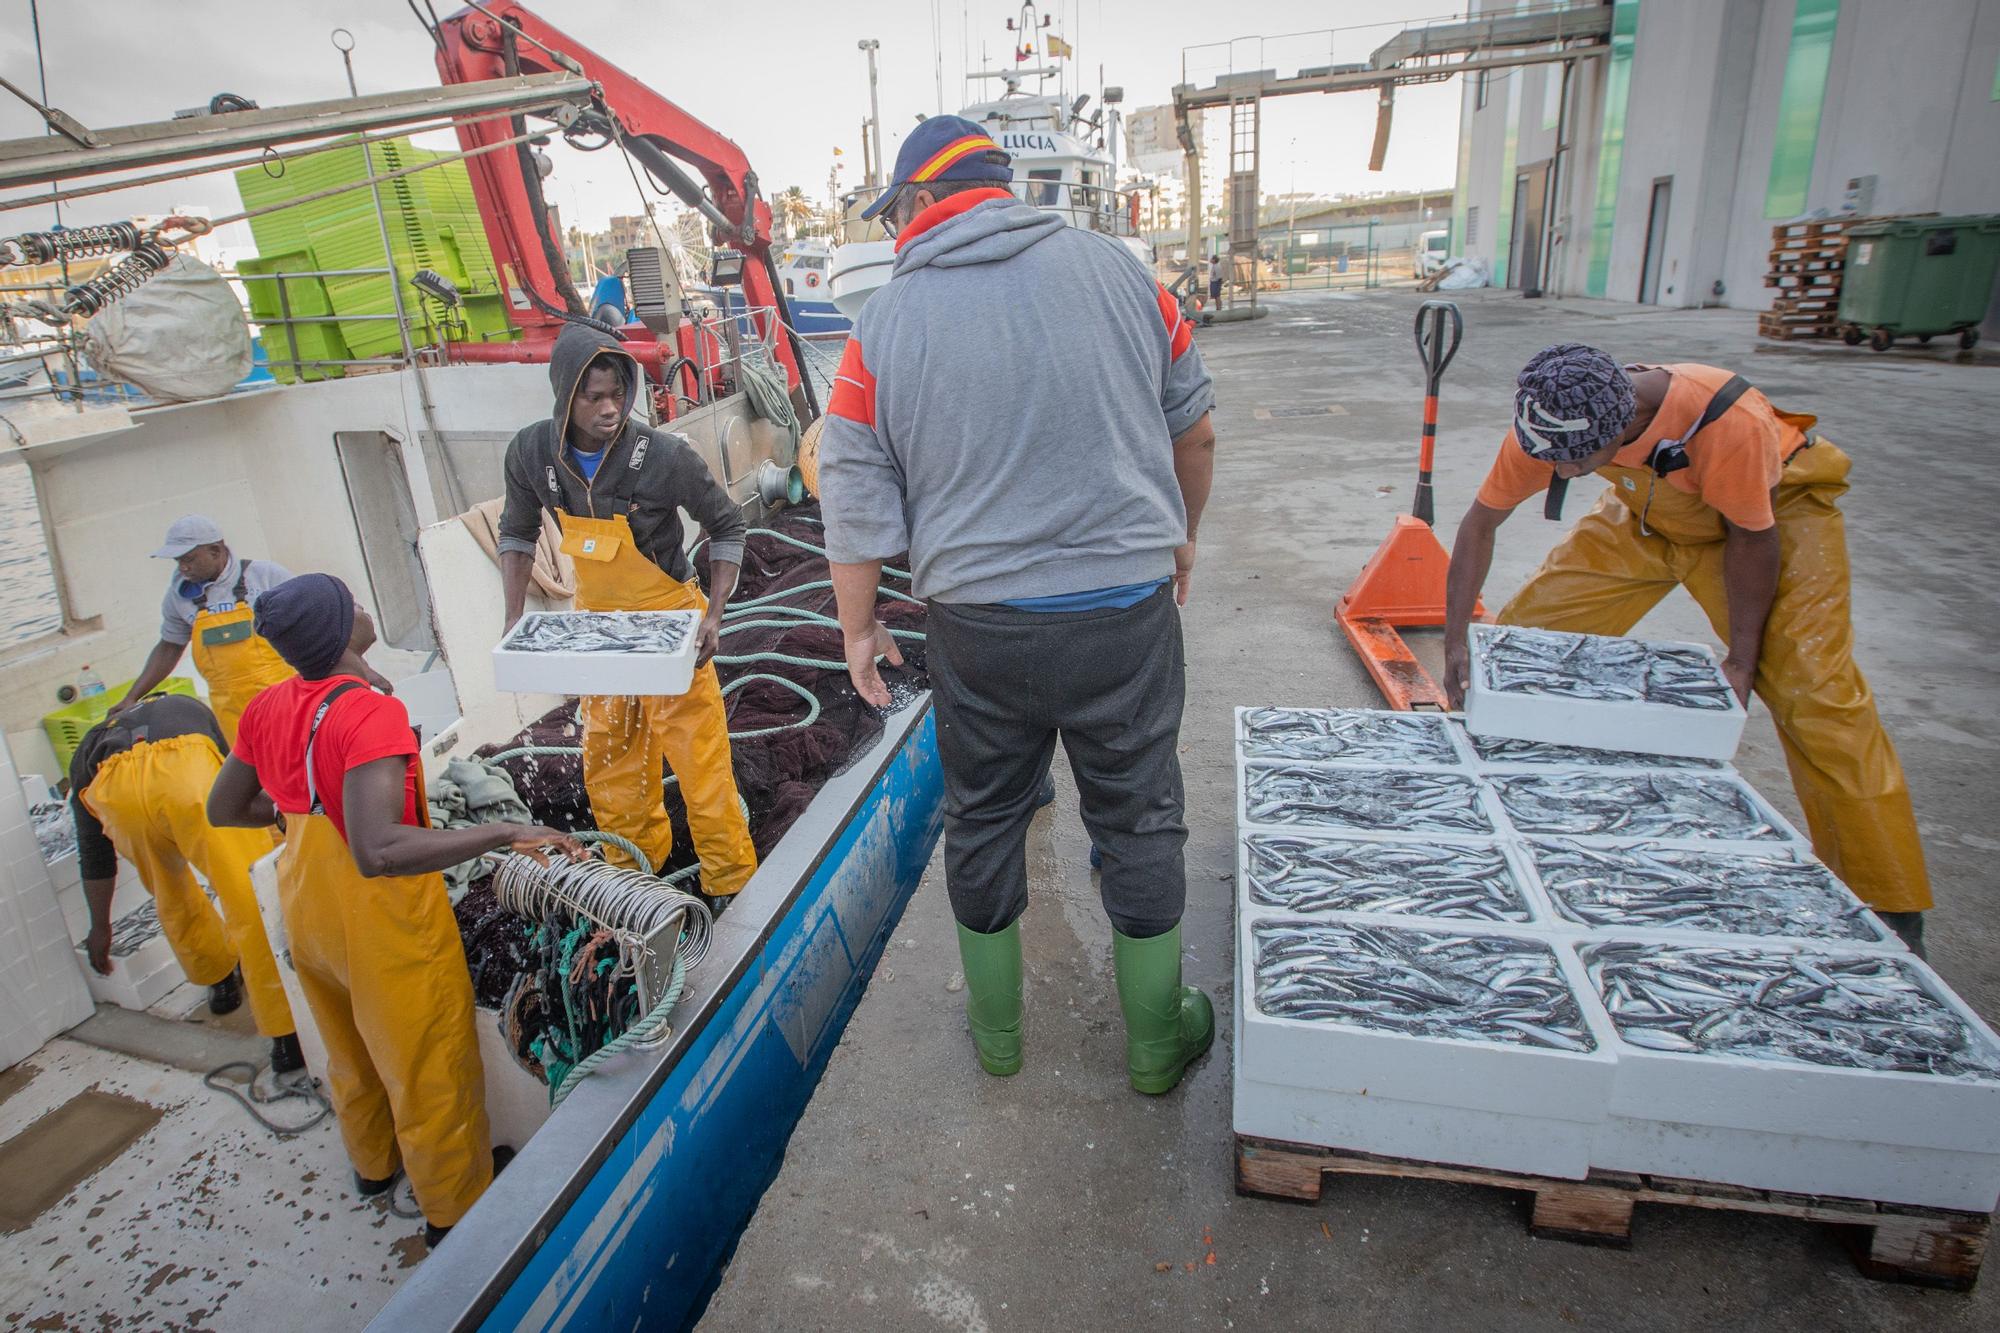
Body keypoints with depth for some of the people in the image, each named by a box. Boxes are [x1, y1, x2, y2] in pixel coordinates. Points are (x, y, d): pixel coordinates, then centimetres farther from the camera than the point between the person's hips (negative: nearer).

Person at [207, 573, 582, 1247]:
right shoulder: (370, 714, -31)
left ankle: (372, 1164, 55)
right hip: (386, 922, -8)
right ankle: (454, 1209, 33)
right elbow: (378, 850, -42)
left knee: (351, 1050, 30)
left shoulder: (266, 709, -6)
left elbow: (223, 808, 10)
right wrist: (506, 832, -42)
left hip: (307, 910, 8)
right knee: (429, 1070, 13)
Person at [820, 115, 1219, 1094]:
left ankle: (995, 1027, 37)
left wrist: (858, 629, 13)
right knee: (1139, 816, 15)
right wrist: (1180, 535, 24)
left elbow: (855, 504, -1)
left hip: (979, 625, 0)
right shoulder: (1113, 266, 2)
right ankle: (1157, 1037, 32)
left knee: (982, 817, 19)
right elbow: (1193, 428, 9)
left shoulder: (885, 324, -2)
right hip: (1128, 609, 1)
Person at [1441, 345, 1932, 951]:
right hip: (1648, 510, 4)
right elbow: (1481, 522, -17)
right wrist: (1456, 642, -22)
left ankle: (1888, 911, -1)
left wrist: (1742, 662, -20)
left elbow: (1751, 538, -25)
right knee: (1528, 627, -8)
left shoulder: (1728, 422, -41)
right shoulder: (1548, 428, -28)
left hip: (1775, 508, -4)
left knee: (1814, 697, -14)